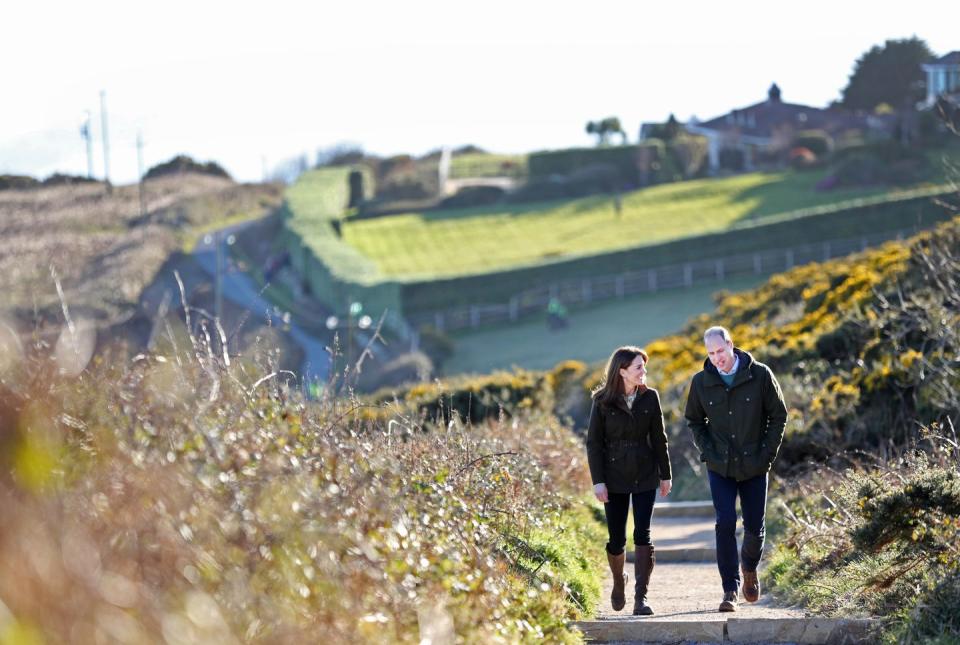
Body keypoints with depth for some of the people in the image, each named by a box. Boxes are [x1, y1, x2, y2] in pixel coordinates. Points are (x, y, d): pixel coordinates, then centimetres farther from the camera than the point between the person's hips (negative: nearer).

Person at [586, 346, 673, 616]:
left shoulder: (650, 398, 0)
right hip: (615, 478, -1)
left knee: (642, 535, -8)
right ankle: (618, 582, 32)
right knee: (616, 538, 4)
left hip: (644, 475, 1)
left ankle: (641, 597, -8)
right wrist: (598, 480, -9)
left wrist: (665, 474, 6)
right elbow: (594, 442, -4)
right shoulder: (603, 401, -6)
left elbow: (659, 439, 5)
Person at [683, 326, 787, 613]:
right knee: (725, 524, -10)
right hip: (720, 467, 0)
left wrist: (767, 453, -6)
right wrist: (707, 452, -2)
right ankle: (731, 589, -4)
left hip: (754, 467, 0)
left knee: (754, 526, 6)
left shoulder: (760, 375, -7)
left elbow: (778, 416, 0)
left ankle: (749, 567, 38)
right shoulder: (701, 382, -2)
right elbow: (694, 421, 12)